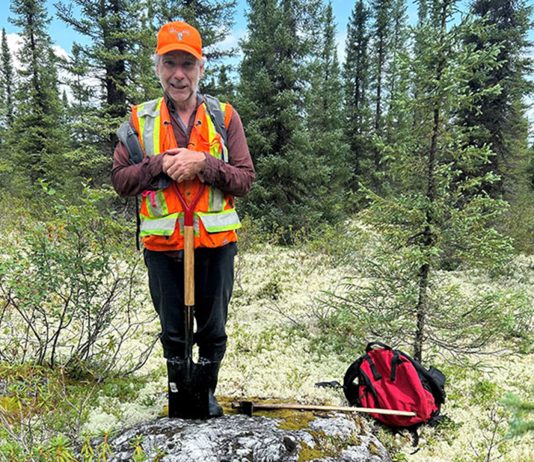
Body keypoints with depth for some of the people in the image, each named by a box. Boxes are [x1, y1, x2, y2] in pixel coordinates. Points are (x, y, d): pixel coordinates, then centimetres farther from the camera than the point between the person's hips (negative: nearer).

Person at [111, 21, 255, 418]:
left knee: (213, 329, 14)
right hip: (162, 244, 1)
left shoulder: (225, 116, 1)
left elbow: (245, 179, -2)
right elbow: (120, 179, 2)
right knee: (173, 330, 15)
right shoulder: (140, 118, 4)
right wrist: (160, 164, -14)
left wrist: (203, 163, -17)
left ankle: (207, 391, 37)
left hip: (215, 242, 0)